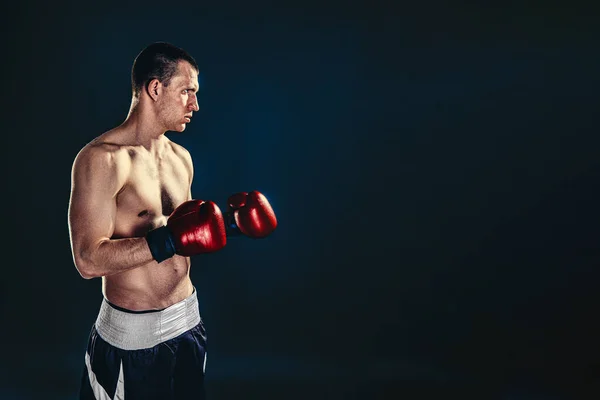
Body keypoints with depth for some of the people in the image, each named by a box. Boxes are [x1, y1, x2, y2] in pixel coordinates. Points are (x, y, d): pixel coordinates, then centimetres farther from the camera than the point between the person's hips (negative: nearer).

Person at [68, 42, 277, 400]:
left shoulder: (182, 158, 7)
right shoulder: (102, 158, -17)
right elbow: (89, 260, -23)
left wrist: (228, 222, 2)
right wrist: (170, 240, -30)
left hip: (188, 321, 7)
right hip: (131, 336, -7)